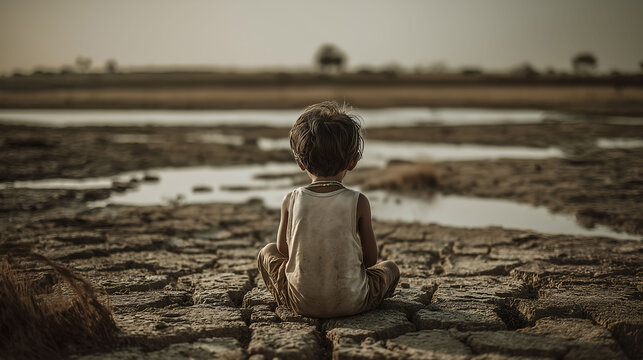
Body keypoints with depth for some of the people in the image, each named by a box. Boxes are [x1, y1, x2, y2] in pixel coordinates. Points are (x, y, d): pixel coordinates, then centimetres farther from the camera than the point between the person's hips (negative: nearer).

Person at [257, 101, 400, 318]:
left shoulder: (291, 201, -7)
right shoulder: (358, 203, -11)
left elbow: (283, 250, 6)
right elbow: (371, 259, -2)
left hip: (302, 302, 1)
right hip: (351, 302, 0)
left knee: (267, 253, 26)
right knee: (390, 268, 26)